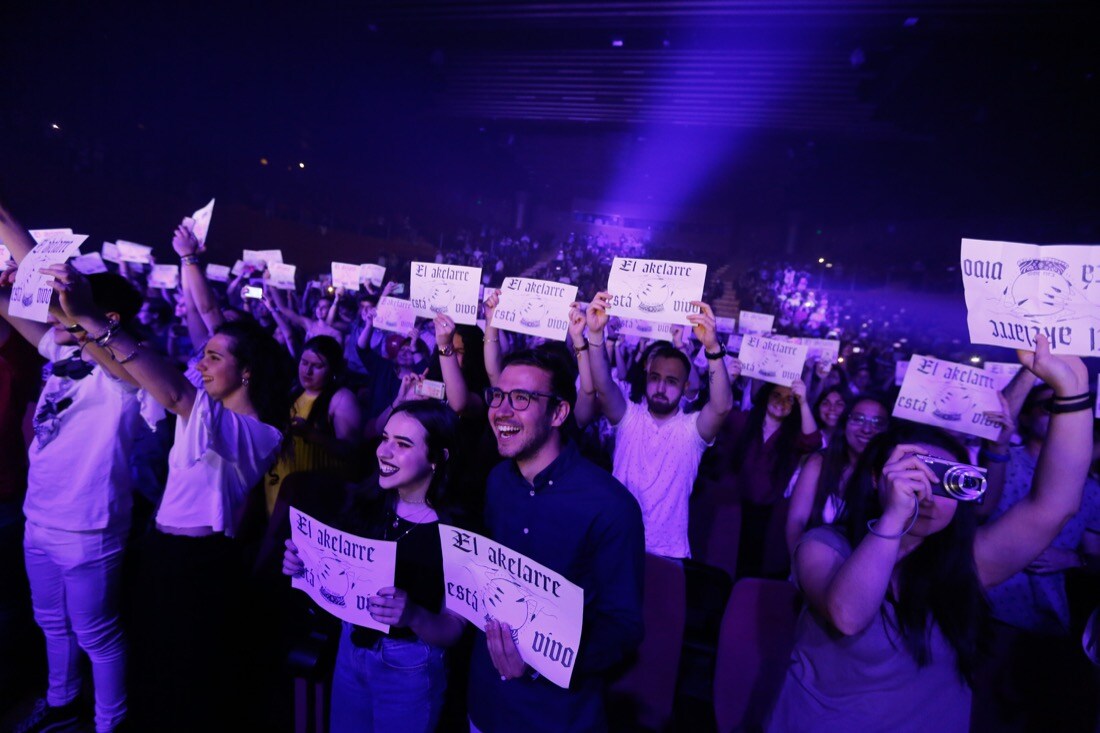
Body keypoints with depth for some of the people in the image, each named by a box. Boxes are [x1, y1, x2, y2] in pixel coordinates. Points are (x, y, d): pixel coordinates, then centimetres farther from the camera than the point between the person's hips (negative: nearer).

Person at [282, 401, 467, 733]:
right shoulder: (366, 504, -8)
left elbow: (454, 631, -19)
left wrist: (413, 615, -37)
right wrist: (304, 564, -15)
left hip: (409, 667, -5)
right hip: (351, 647, 5)